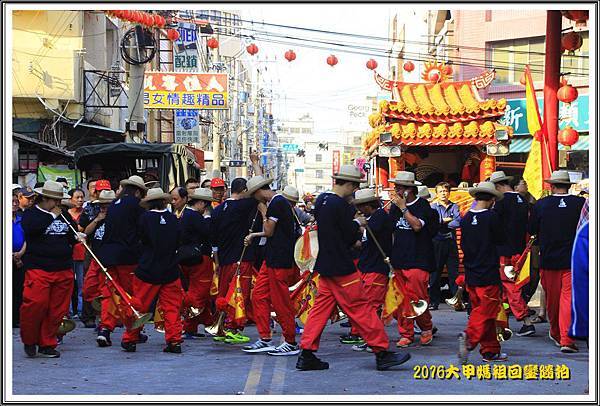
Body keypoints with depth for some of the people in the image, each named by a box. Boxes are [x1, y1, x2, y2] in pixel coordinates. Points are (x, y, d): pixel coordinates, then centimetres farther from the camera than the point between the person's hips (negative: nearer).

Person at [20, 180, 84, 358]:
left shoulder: (62, 216, 19)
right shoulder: (31, 214, 2)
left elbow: (69, 236, 31)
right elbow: (30, 228, -20)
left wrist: (76, 237, 8)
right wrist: (52, 216, -12)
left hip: (63, 269, 6)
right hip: (38, 268, -6)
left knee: (56, 309, 3)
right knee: (36, 303, -18)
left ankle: (47, 344, 14)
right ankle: (29, 340, 4)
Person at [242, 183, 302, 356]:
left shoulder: (276, 203, -15)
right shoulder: (280, 202, 15)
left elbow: (269, 231, -14)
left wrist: (264, 215, 0)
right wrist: (254, 235, 25)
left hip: (279, 260, -10)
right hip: (272, 258, 10)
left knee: (280, 302, -3)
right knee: (259, 295, 10)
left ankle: (291, 343, 5)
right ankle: (265, 340, 14)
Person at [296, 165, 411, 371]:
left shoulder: (321, 200, 9)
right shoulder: (341, 205, -19)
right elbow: (350, 237, -15)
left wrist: (352, 224, 10)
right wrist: (357, 223, 3)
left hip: (325, 265, 9)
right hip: (341, 267, -9)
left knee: (321, 307, 9)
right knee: (361, 308, -4)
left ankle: (306, 355, 6)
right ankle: (382, 352, 1)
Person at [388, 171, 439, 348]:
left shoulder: (422, 205, -4)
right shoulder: (395, 206, 13)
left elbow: (417, 226, -18)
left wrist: (403, 208, -15)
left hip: (417, 260, -5)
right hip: (398, 259, 5)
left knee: (417, 299, -9)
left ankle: (426, 328, 13)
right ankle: (406, 334, 10)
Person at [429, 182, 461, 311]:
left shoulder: (454, 207, 10)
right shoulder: (433, 207, 6)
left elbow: (458, 222, -7)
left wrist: (441, 223, -8)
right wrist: (446, 220, -9)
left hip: (451, 242, 2)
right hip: (437, 243, -1)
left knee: (454, 272, 3)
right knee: (435, 272, -1)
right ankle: (434, 301, 4)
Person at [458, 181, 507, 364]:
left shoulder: (466, 218, 4)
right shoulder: (492, 217, -13)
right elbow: (501, 240, -1)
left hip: (471, 274, 6)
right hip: (488, 274, -6)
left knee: (480, 310, 12)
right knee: (487, 310, -4)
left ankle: (491, 351, 17)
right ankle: (470, 337, -27)